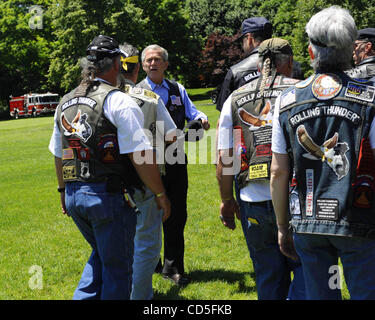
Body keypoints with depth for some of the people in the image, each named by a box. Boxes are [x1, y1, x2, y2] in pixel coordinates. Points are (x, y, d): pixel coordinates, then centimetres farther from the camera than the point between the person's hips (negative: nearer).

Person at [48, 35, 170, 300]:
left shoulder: (64, 104, 9)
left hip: (74, 197, 7)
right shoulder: (119, 102, -12)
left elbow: (59, 155, 18)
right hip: (109, 197, -7)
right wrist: (160, 194, -7)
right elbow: (140, 156, -16)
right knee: (117, 267, 7)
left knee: (101, 255, 25)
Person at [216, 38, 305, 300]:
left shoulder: (235, 99, 8)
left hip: (253, 202, 3)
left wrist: (227, 201, 17)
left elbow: (224, 159, 8)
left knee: (268, 277, 14)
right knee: (306, 268, 7)